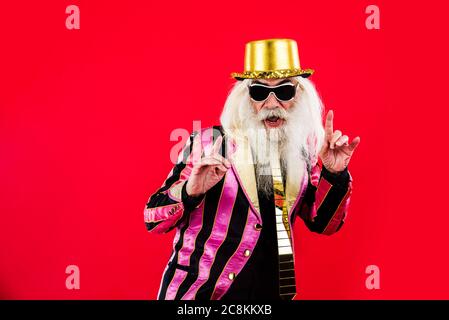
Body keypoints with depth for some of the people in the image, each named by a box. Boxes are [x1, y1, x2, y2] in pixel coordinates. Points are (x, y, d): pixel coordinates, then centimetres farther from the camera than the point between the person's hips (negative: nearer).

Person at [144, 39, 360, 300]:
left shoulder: (304, 149, -1)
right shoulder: (207, 143, -11)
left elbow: (324, 224, 5)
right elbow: (153, 219, -10)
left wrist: (334, 174, -11)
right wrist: (190, 191, -28)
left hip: (271, 292, 3)